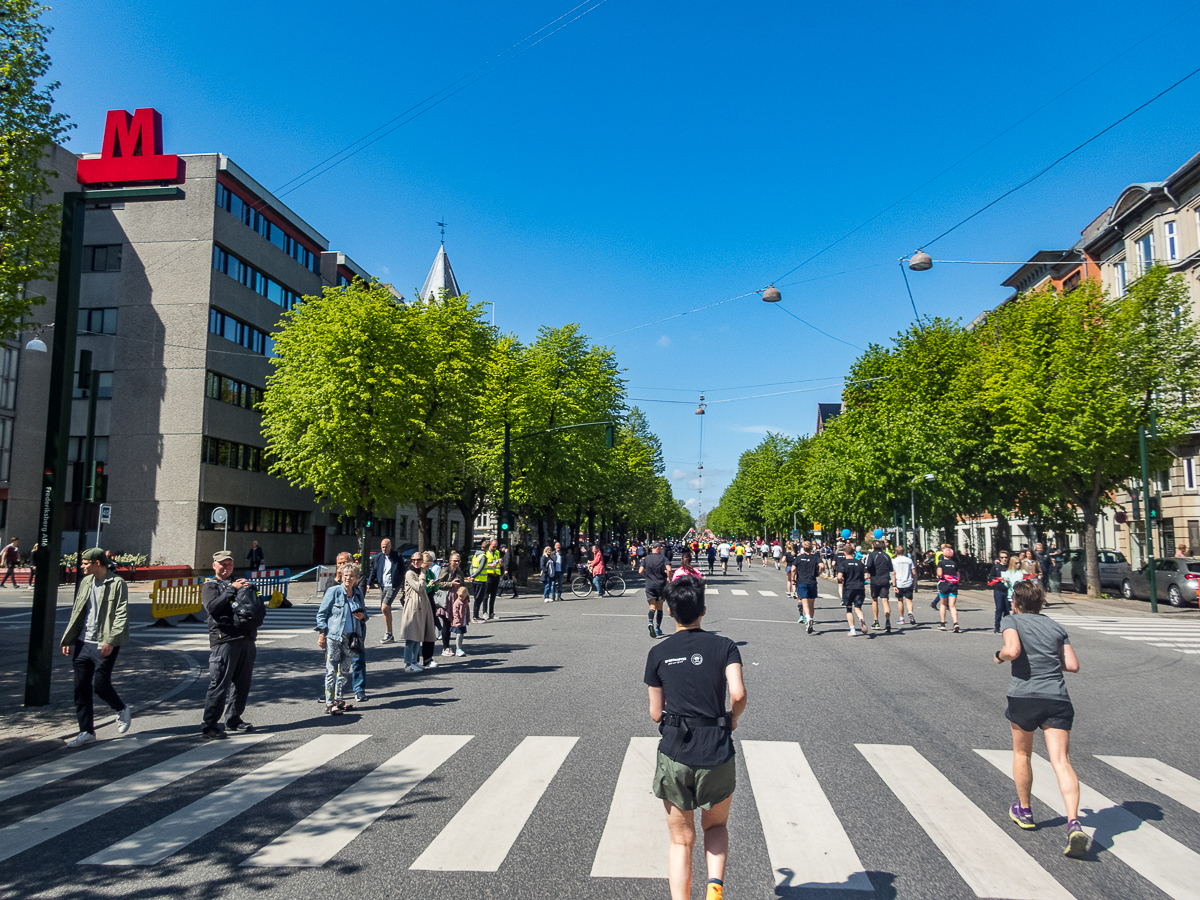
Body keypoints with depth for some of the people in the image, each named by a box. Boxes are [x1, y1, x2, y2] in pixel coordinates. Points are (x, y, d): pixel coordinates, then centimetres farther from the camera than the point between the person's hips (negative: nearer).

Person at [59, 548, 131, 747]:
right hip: (82, 644, 7)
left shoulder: (117, 583, -9)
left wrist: (111, 641, -21)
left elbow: (122, 616, -14)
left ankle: (123, 711, 21)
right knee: (81, 689, 7)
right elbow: (76, 613, 17)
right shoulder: (85, 582, 12)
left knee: (100, 685, -7)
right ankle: (86, 732, 16)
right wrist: (67, 639, 12)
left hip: (104, 645, -7)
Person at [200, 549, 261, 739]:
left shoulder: (241, 584, 24)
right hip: (224, 640, -6)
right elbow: (212, 607, -14)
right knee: (219, 684, -7)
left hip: (247, 639, 6)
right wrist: (231, 589, -13)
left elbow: (259, 607, 24)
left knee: (242, 683, 11)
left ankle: (234, 720, 23)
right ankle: (210, 726, -2)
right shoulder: (210, 586, 6)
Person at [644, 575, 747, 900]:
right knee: (716, 825, 26)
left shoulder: (658, 653, 2)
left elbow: (656, 714, 5)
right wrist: (732, 718, 6)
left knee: (681, 841, 15)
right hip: (717, 753, 0)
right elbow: (738, 694, -15)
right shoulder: (724, 645, -1)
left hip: (674, 753, 0)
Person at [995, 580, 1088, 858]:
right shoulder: (1056, 627, 16)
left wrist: (999, 656, 5)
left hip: (1023, 696, -3)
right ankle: (1074, 823, -21)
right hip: (1058, 699, 3)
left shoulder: (1011, 620, 3)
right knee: (1061, 762, -4)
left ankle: (1023, 811, 33)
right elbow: (1073, 665, 11)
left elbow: (1012, 650, -16)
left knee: (1022, 754, 19)